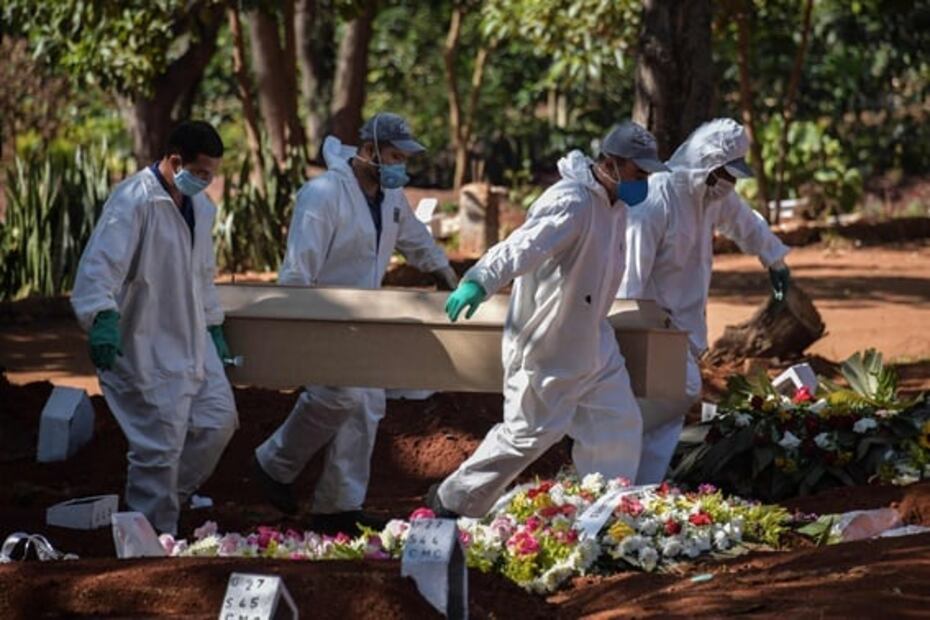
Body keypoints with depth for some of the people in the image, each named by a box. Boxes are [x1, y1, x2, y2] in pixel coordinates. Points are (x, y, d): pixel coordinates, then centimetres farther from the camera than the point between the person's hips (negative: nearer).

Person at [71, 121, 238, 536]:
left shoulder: (200, 206, 11)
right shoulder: (134, 201, -18)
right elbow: (99, 263, -28)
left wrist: (213, 326, 24)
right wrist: (102, 317, -42)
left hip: (191, 340, 9)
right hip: (147, 347, -9)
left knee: (218, 420, 10)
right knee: (159, 446, -6)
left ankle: (172, 498, 27)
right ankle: (155, 535, 7)